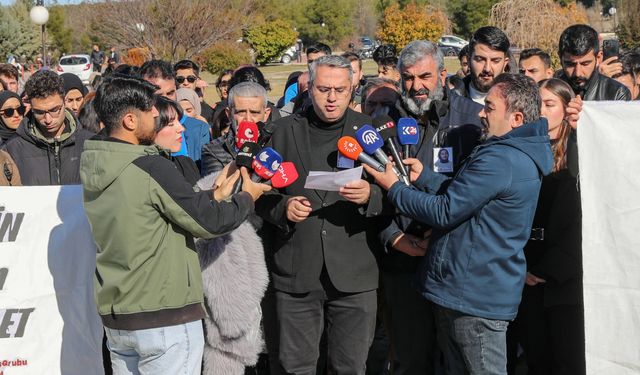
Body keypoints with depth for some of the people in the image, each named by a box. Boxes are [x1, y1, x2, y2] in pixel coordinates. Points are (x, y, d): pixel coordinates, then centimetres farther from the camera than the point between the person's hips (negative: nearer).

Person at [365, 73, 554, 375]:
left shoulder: (500, 159, -23)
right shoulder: (522, 155, 12)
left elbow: (444, 212, -19)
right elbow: (460, 195, 15)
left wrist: (393, 188, -7)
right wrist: (423, 176, 6)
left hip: (475, 296, -10)